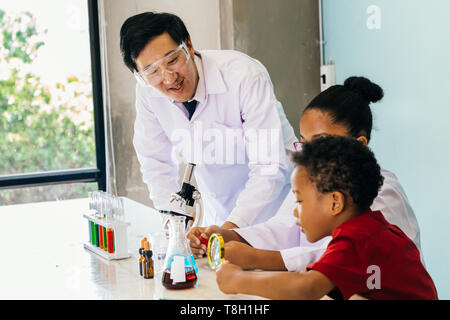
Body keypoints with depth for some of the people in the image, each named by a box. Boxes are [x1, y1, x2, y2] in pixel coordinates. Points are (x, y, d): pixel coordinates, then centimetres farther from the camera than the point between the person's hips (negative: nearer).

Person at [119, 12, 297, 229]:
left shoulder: (245, 76, -25)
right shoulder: (147, 91, -10)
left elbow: (270, 167, -28)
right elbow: (156, 162, 1)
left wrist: (231, 227, -37)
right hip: (217, 213, 4)